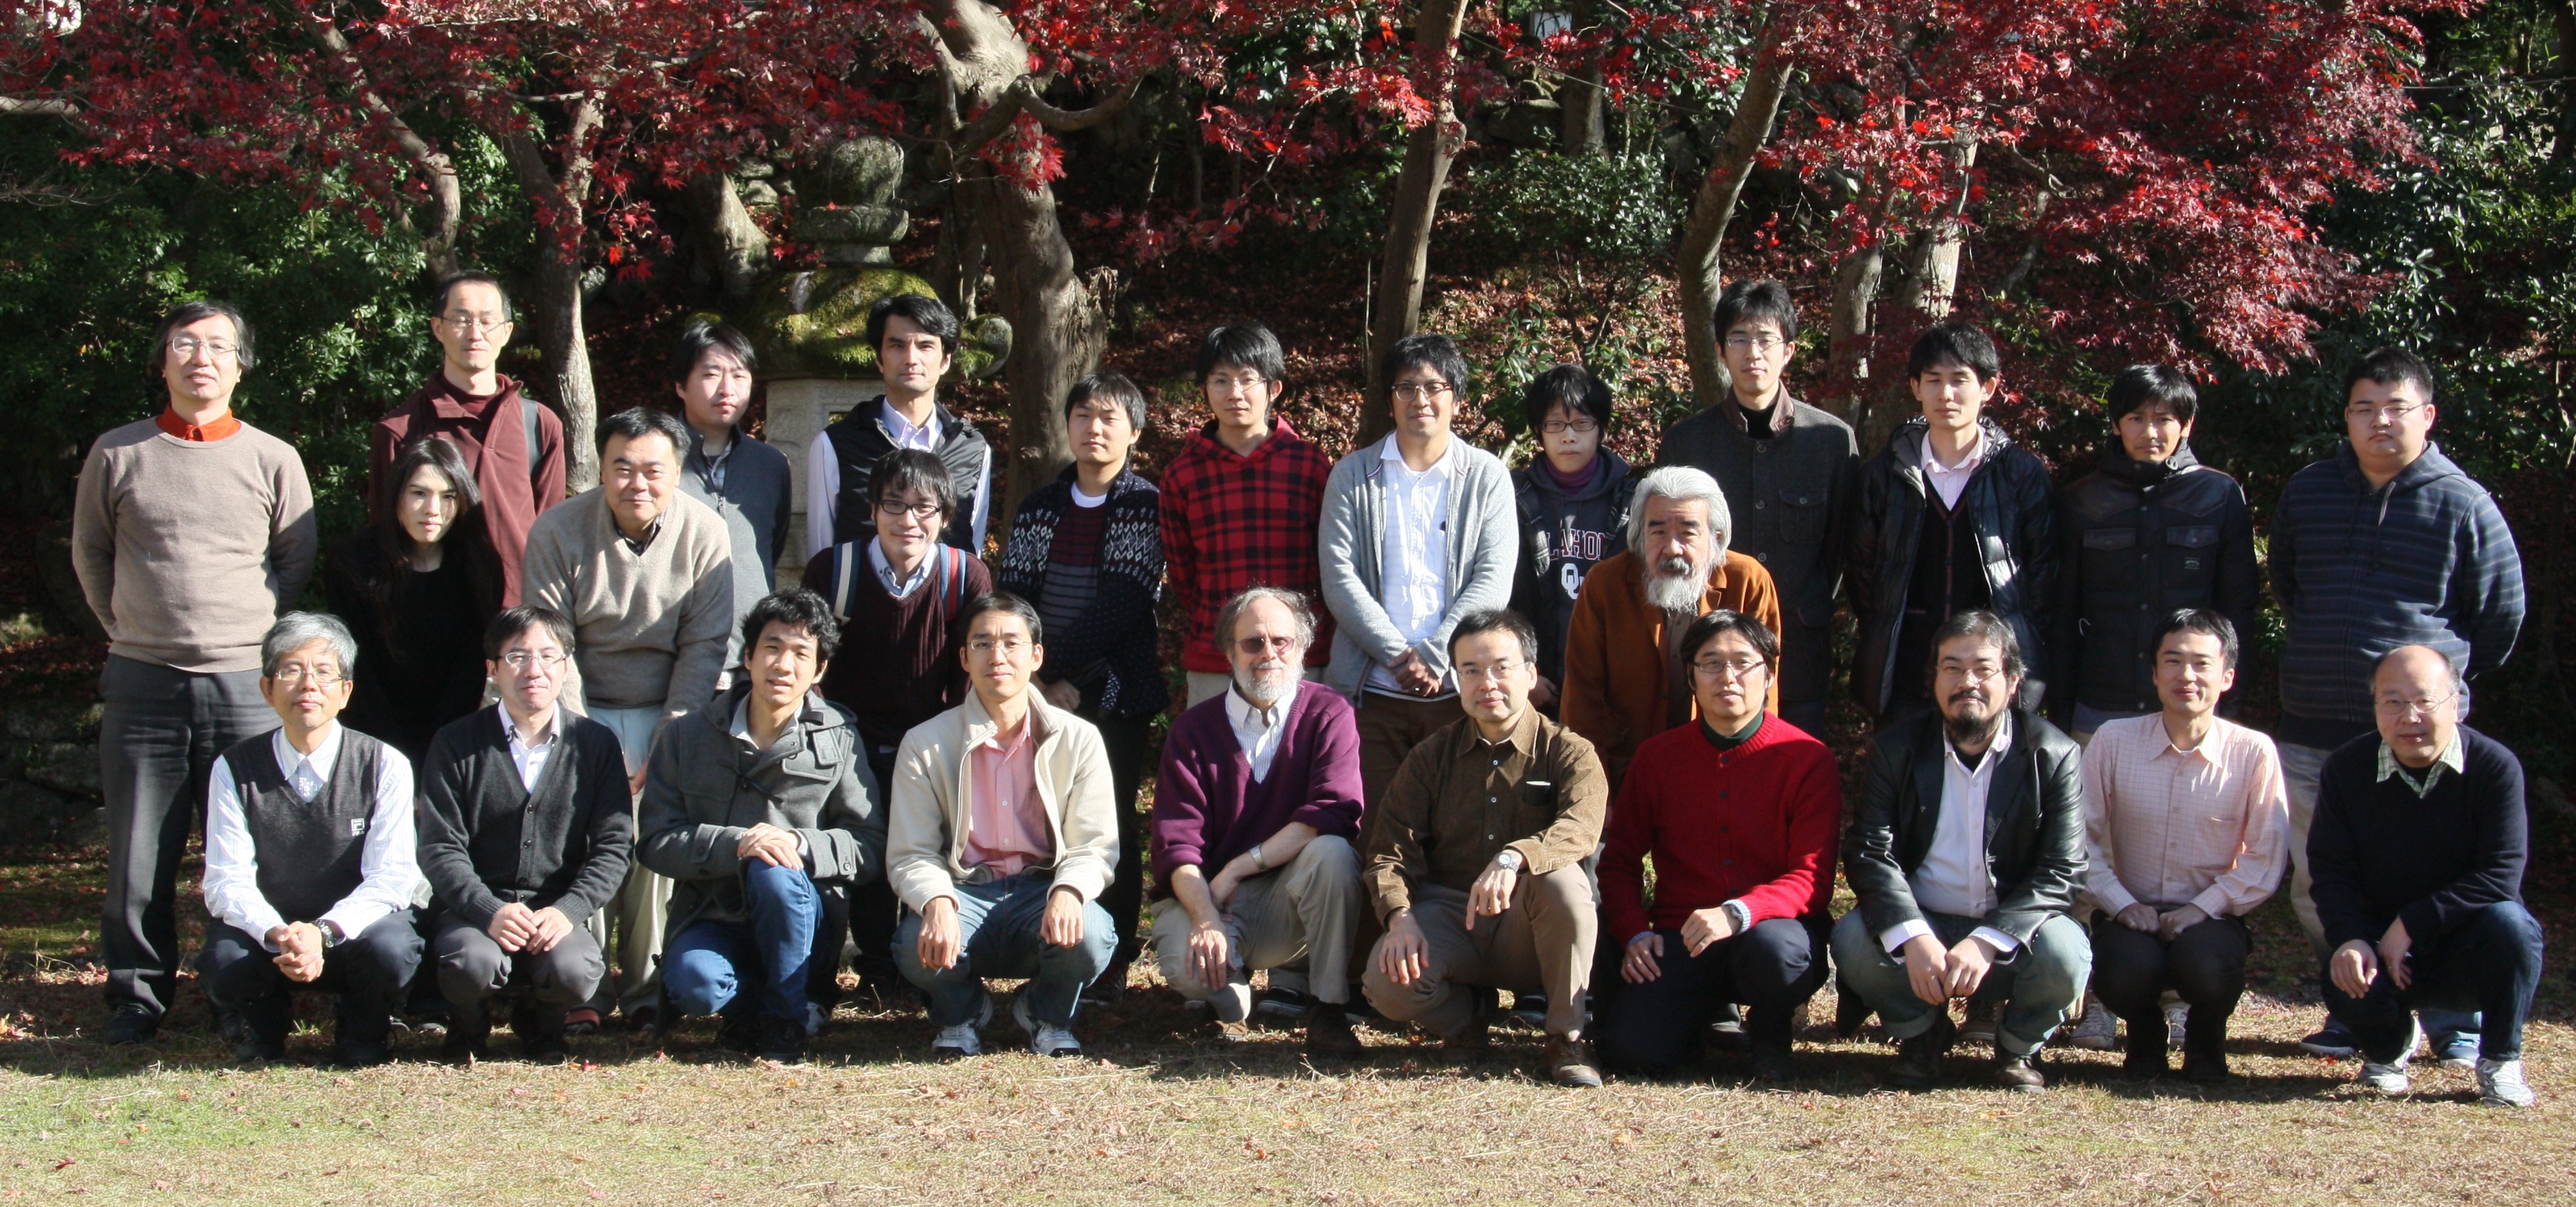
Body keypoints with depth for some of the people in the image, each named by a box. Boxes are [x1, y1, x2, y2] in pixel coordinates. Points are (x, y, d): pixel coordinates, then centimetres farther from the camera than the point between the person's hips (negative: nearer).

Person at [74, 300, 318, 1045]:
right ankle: (138, 998, 14)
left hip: (245, 684, -1)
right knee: (139, 860, 2)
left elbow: (297, 563, 15)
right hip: (142, 685, 1)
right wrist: (131, 631, 14)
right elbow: (89, 556, 18)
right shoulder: (118, 454, 7)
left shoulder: (273, 459, 6)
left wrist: (254, 637, 10)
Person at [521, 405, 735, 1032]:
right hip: (585, 709, 0)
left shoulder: (703, 533, -8)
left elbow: (703, 648, -7)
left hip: (665, 712, 0)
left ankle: (646, 983, -6)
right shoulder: (557, 532, -8)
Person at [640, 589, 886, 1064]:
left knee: (773, 873, -34)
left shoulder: (837, 739, 2)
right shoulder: (690, 736, 5)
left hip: (804, 924, 0)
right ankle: (805, 1008, -2)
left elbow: (870, 848, -4)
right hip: (712, 919, 0)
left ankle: (784, 1020, -12)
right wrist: (734, 845, -21)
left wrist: (800, 845, -22)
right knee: (693, 984, -33)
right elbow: (655, 842, -3)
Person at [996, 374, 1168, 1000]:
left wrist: (1078, 683, -13)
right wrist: (1036, 679, -7)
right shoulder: (1037, 508, 13)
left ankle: (1112, 961, 5)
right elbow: (1012, 600, 8)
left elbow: (1130, 607, -8)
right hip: (1040, 691, 3)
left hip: (1114, 694, -3)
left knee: (1114, 825, -1)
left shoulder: (1149, 508, 0)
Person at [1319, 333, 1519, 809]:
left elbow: (1493, 581, 0)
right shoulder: (1352, 475, 10)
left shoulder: (1487, 476, 9)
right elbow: (1339, 578, 1)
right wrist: (1400, 657, -10)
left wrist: (1433, 658, -11)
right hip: (1371, 692, 0)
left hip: (1459, 691, 0)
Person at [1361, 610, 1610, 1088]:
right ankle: (1468, 1012, 8)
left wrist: (1513, 859, -44)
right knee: (1387, 981, -30)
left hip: (1527, 926, -2)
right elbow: (1389, 847, 0)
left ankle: (1568, 1036, -18)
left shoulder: (1568, 752, -1)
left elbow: (1581, 827, -23)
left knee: (1561, 878, -36)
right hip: (1447, 911, 2)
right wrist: (1399, 917, -22)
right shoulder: (1432, 757, 9)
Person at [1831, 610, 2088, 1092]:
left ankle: (2018, 1046, 3)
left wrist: (1987, 941, -28)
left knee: (2065, 952, -32)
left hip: (2009, 934, -1)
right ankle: (1922, 1034, 4)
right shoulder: (1898, 747, 0)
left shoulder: (2053, 755, -5)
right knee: (1853, 938, -28)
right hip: (1920, 924, 1)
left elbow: (2062, 872, -12)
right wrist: (1914, 939, -29)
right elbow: (1869, 852, -10)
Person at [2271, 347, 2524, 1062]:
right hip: (2312, 731, 4)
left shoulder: (2462, 505, -2)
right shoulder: (2306, 494, 9)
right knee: (2316, 886, 6)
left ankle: (2458, 1024, 9)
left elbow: (2502, 615, 8)